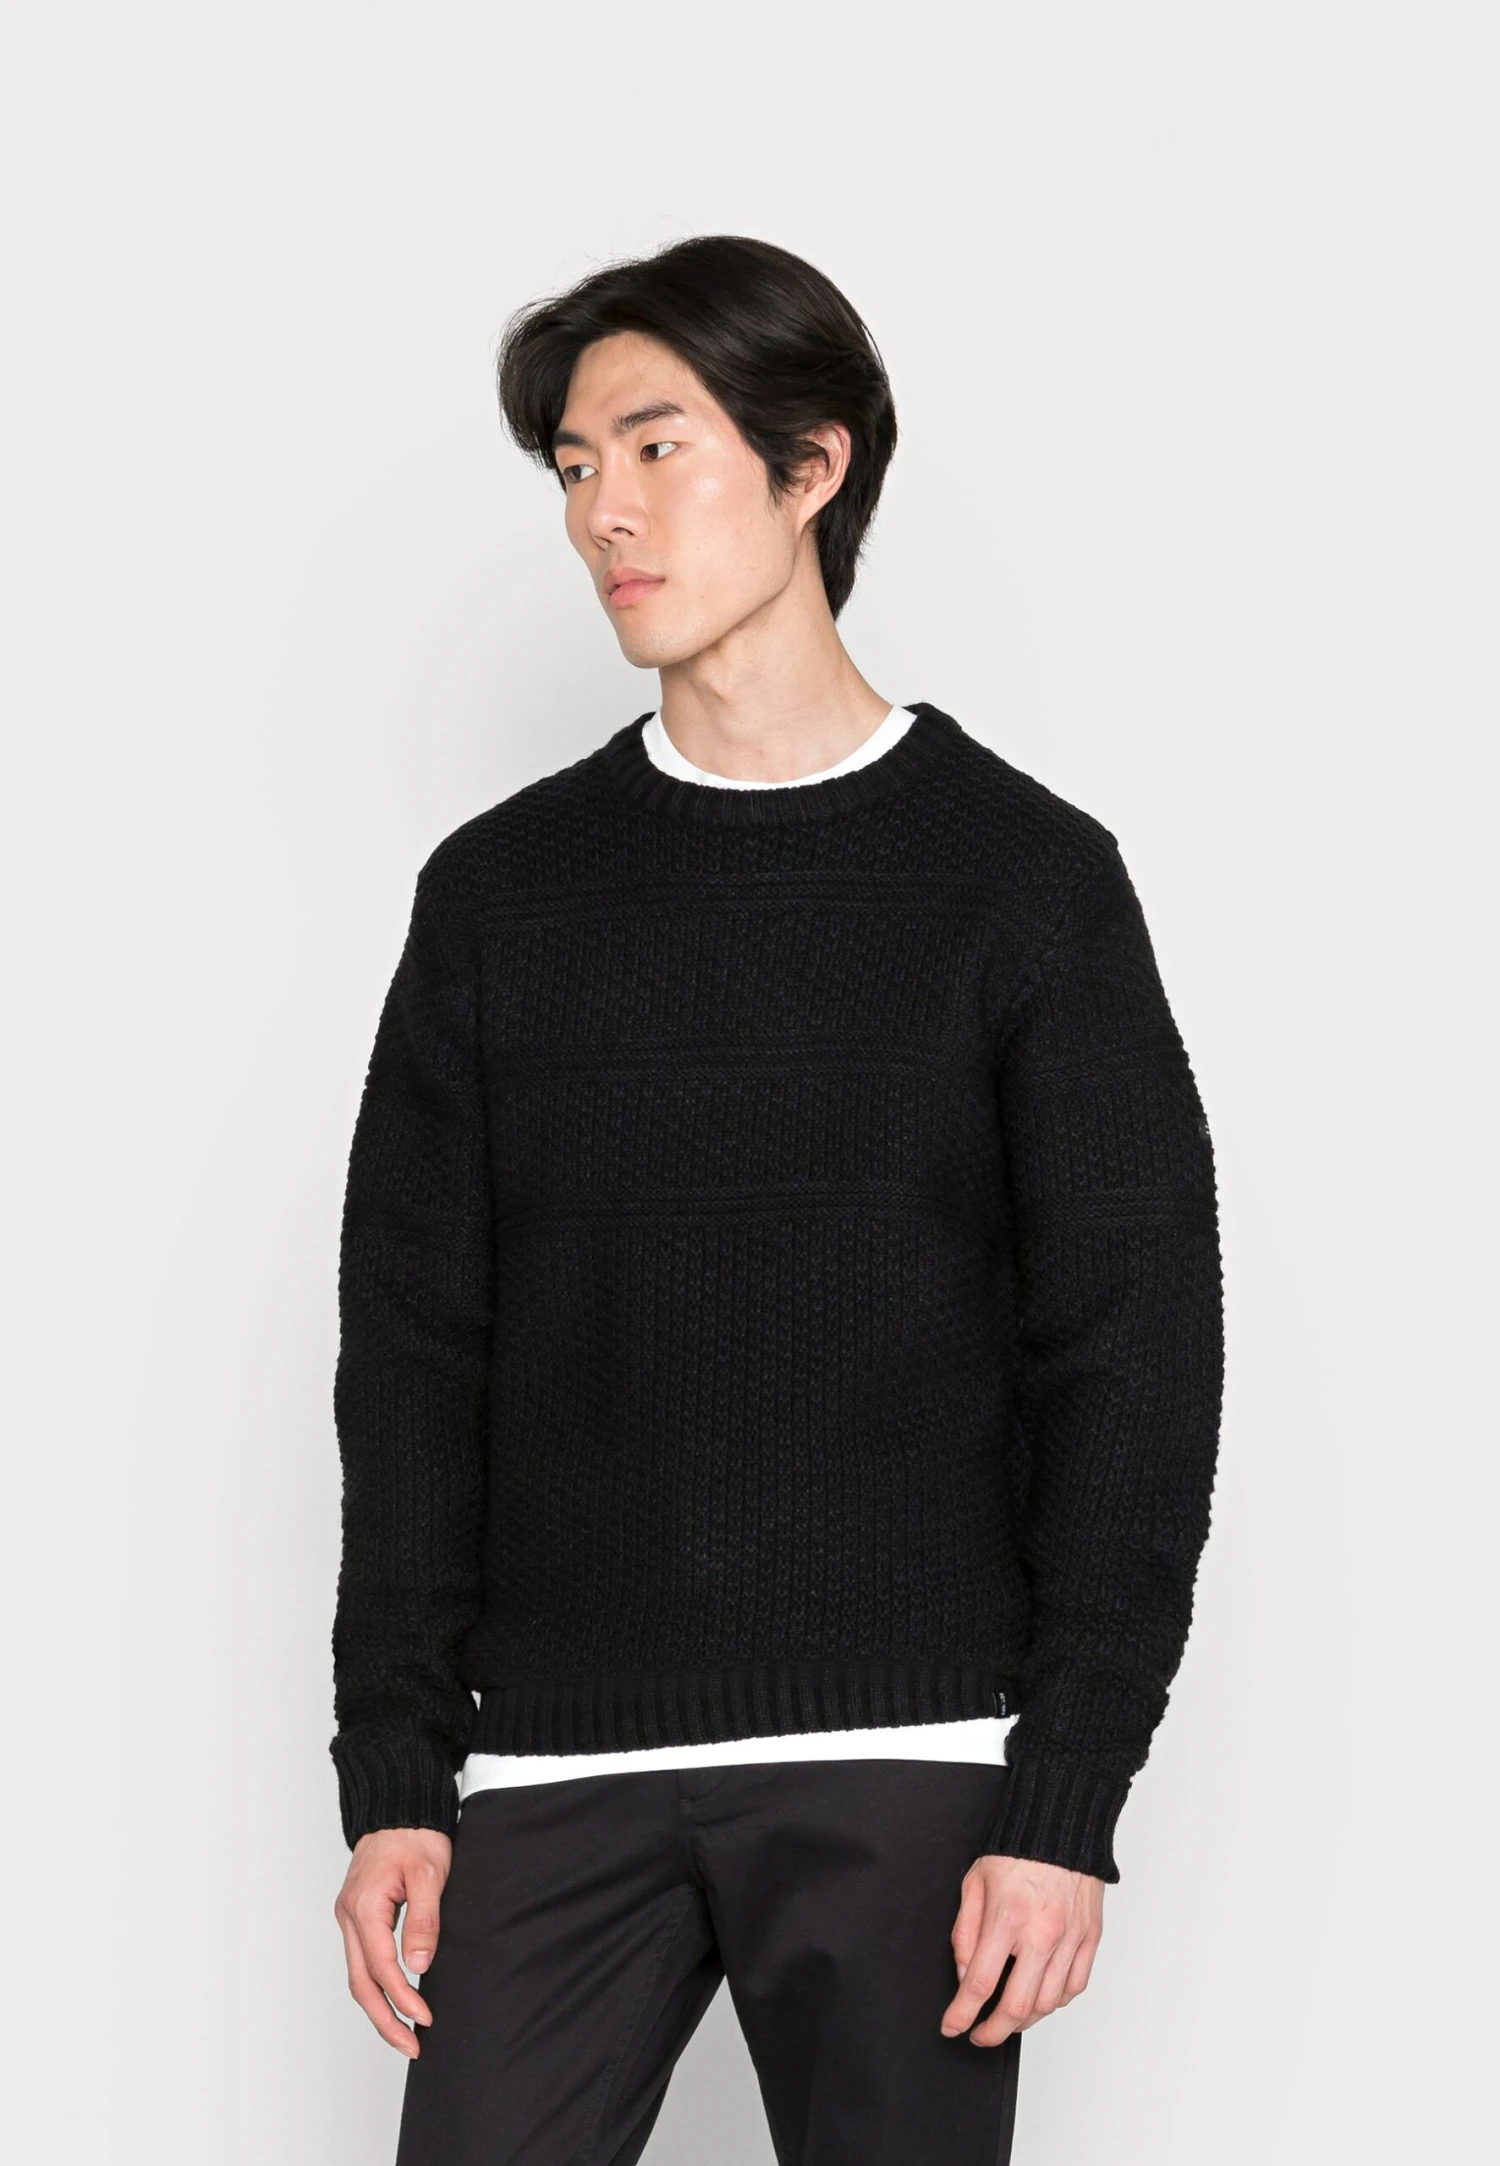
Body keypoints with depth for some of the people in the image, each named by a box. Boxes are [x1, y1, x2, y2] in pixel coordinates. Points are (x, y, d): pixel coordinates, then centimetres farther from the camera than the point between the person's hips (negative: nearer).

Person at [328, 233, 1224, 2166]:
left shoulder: (1023, 876, 2)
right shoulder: (500, 891, 10)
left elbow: (1134, 1367, -1)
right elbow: (411, 1353, 10)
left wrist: (1066, 1803, -8)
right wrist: (392, 1772, 2)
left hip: (904, 1778, -2)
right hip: (555, 1771, 2)